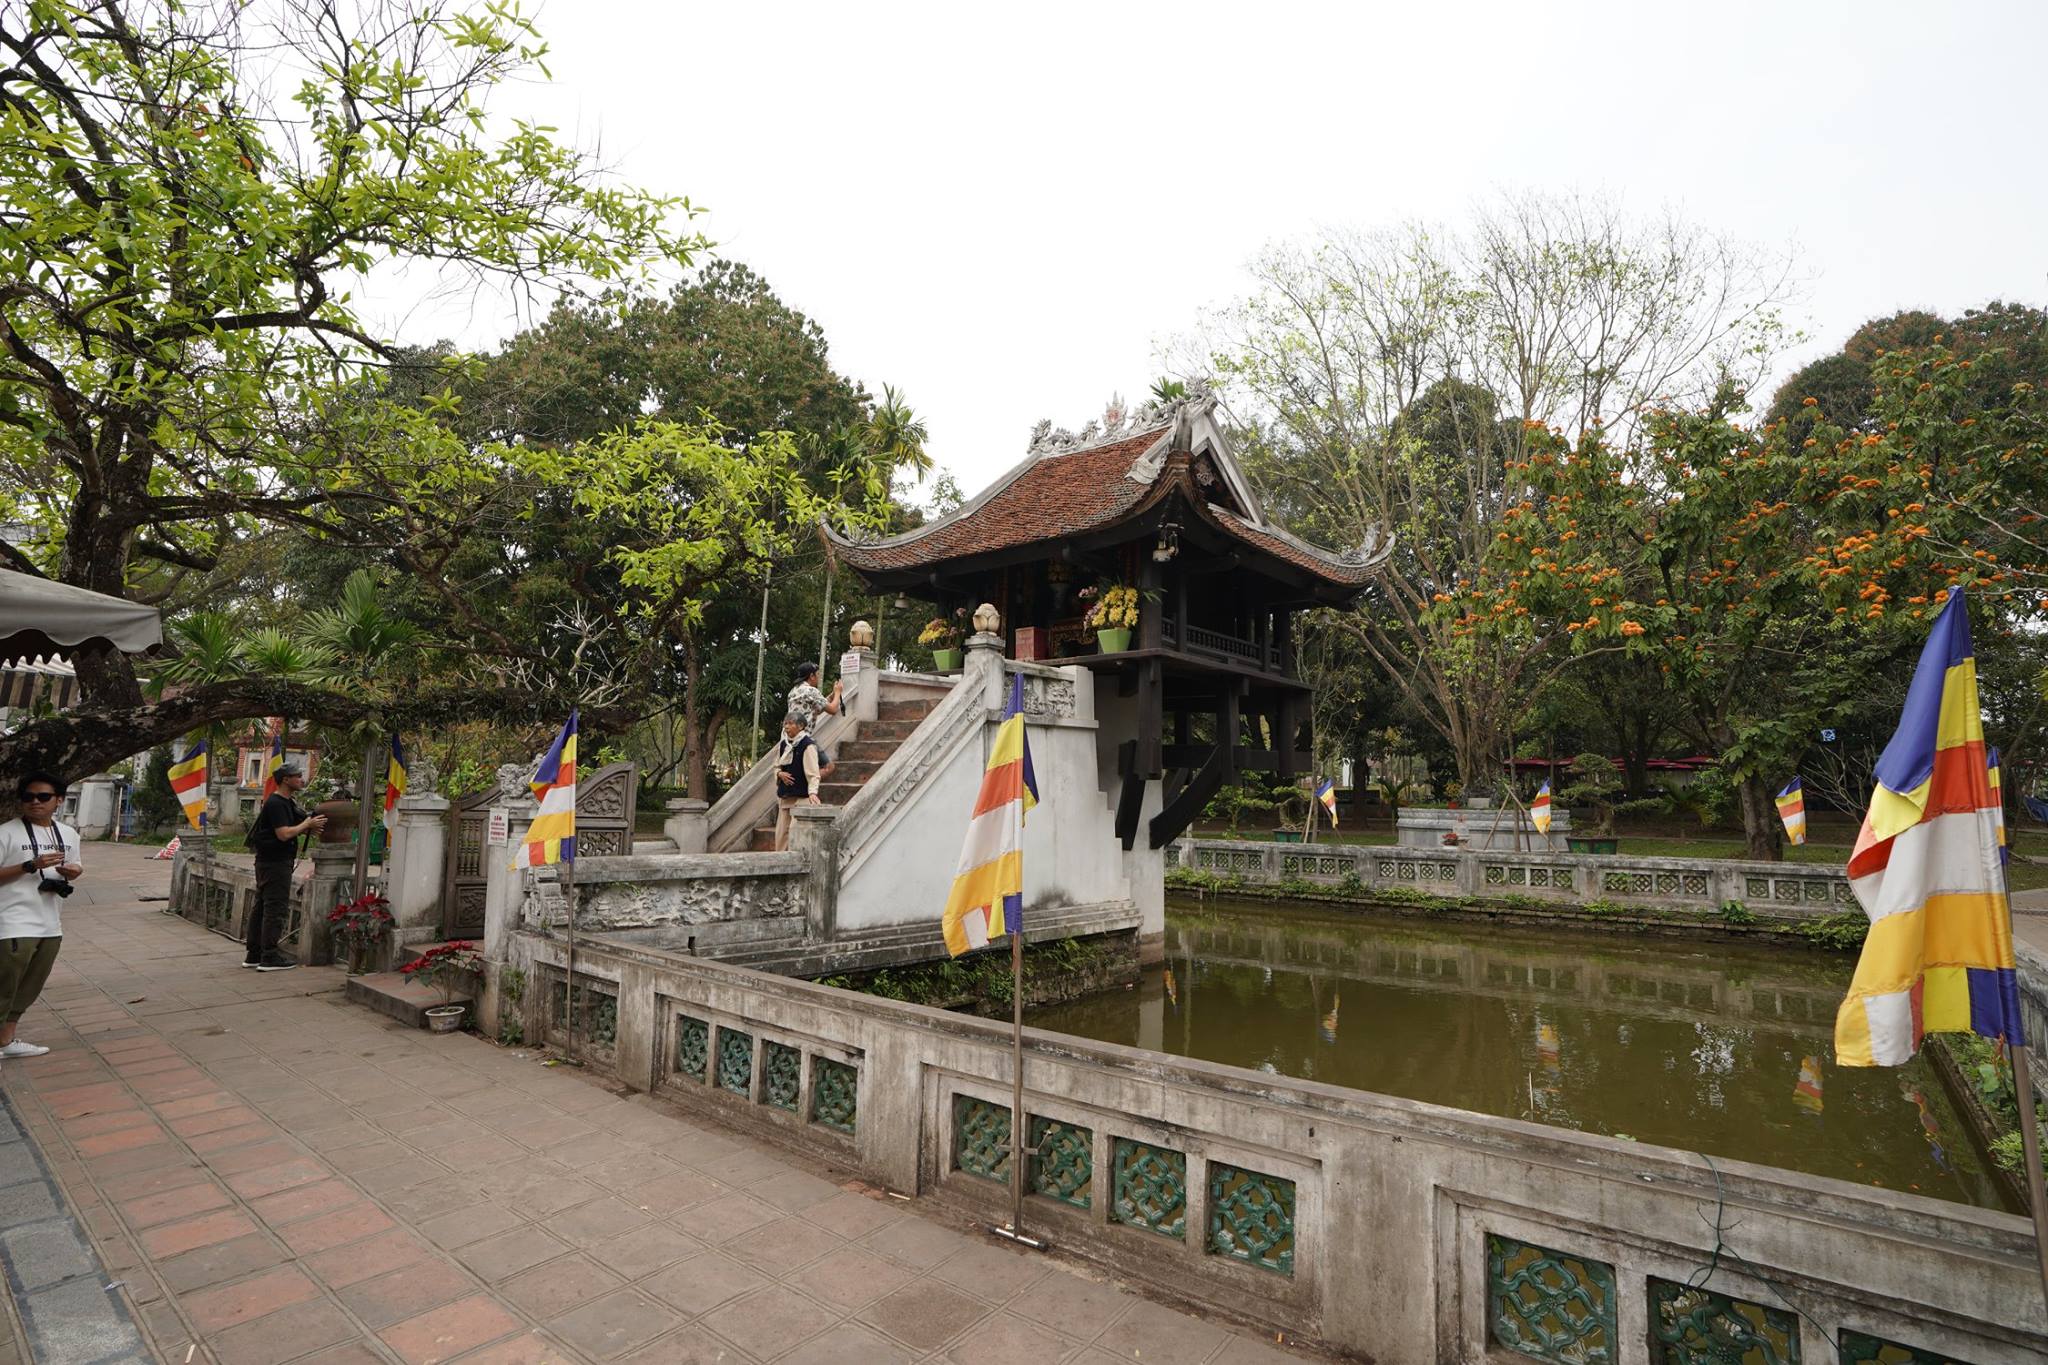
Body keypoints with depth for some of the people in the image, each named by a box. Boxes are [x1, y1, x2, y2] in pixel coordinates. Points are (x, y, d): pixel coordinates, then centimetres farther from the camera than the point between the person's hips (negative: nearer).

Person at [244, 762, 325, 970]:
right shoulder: (275, 804, -16)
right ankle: (269, 957, -4)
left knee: (261, 907, 13)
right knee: (276, 908, -7)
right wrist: (307, 824, -11)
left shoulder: (286, 802, 15)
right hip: (275, 863, -11)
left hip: (267, 862, 11)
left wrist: (309, 828, 2)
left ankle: (253, 954, 20)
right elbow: (283, 834, -23)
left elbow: (292, 827, 18)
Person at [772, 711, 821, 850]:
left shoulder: (808, 745, -11)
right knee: (781, 832, 9)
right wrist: (780, 773, -2)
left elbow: (812, 772, -16)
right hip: (784, 795, 7)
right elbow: (776, 766, 22)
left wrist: (813, 792, -29)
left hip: (801, 796, -7)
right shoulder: (783, 744, 11)